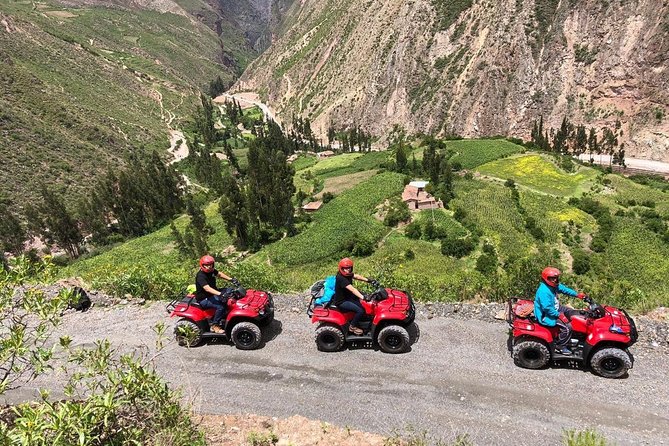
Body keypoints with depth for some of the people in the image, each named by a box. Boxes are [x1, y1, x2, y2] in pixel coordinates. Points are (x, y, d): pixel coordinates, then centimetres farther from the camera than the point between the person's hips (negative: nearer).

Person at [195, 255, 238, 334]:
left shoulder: (211, 271, 0)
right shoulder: (200, 276, -26)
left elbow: (219, 274, 18)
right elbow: (207, 288, -39)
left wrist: (231, 279, 5)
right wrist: (219, 294, -51)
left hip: (212, 294, 10)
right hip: (204, 299, -9)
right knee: (221, 306, -30)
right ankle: (214, 325, -10)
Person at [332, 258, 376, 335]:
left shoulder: (347, 274, -1)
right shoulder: (341, 278, -29)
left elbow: (356, 276, 10)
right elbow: (352, 289, -39)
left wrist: (368, 280, -1)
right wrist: (363, 297, -47)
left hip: (347, 296, 10)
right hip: (341, 302, -10)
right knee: (360, 310, -20)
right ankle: (352, 326, 2)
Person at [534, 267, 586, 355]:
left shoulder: (554, 285, -1)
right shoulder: (544, 291, -31)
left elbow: (564, 289, 11)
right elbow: (547, 308, -32)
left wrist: (577, 294, 2)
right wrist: (559, 315, -25)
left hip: (555, 309, 11)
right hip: (546, 316, -11)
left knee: (572, 313, 16)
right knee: (567, 327, -19)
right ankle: (560, 346, 0)